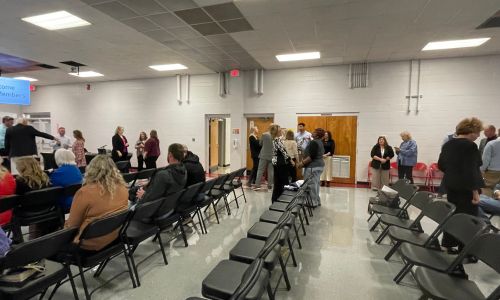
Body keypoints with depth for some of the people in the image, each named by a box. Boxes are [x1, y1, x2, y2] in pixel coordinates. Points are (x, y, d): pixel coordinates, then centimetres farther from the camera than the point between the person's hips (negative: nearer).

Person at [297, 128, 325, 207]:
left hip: (313, 166, -10)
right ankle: (317, 201, 22)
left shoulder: (314, 142, -16)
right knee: (316, 184, 15)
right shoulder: (320, 142, 14)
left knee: (311, 185, -4)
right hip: (319, 165, 10)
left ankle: (313, 202, 1)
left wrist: (302, 163, -19)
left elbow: (312, 156, -23)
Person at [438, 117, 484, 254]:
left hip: (450, 185, 8)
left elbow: (441, 165, 13)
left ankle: (447, 244, 24)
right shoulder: (470, 145, -16)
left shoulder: (448, 144, 8)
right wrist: (475, 191, -17)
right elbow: (471, 170, -20)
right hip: (465, 188, -8)